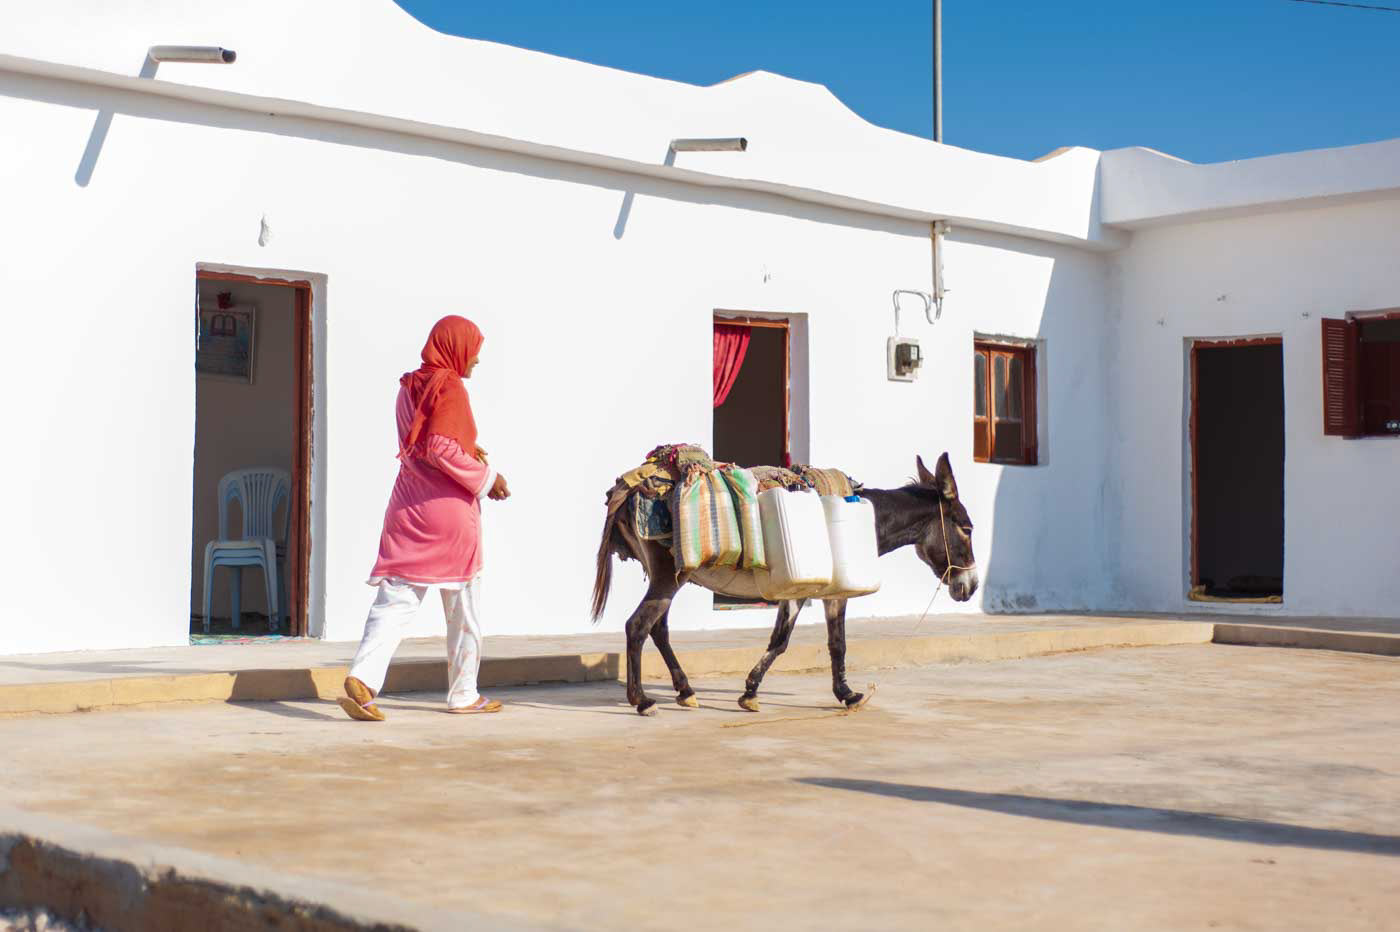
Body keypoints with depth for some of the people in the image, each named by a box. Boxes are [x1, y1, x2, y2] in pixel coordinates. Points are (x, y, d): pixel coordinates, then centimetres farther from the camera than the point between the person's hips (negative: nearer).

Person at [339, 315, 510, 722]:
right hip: (449, 510, -6)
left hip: (407, 507, 7)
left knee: (395, 600, -1)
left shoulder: (409, 387, 14)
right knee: (464, 608, 8)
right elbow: (441, 450, -21)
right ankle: (463, 694, 17)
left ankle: (363, 676, -21)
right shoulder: (449, 387, -11)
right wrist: (484, 478, -11)